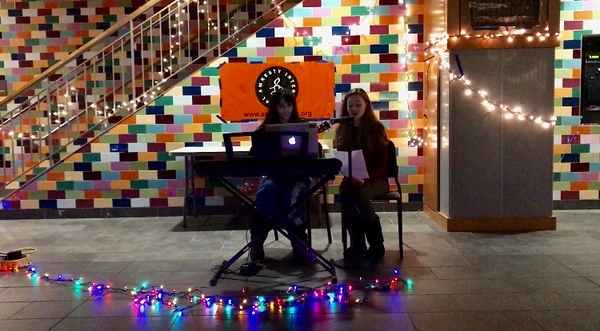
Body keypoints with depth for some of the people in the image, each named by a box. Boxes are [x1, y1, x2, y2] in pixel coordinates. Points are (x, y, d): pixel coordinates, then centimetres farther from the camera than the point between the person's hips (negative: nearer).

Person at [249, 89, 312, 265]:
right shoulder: (265, 129, 7)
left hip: (298, 175, -1)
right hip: (274, 174, 1)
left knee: (290, 198, -35)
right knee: (266, 192, -33)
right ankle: (257, 242, -18)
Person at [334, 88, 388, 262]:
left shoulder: (376, 127, -4)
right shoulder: (342, 129, 6)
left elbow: (382, 164, -8)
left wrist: (365, 179, -25)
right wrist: (349, 176, -18)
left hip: (376, 179, -2)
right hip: (351, 179, 2)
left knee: (360, 193, -34)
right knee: (344, 191, -32)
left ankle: (377, 246, -17)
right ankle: (357, 245, -22)